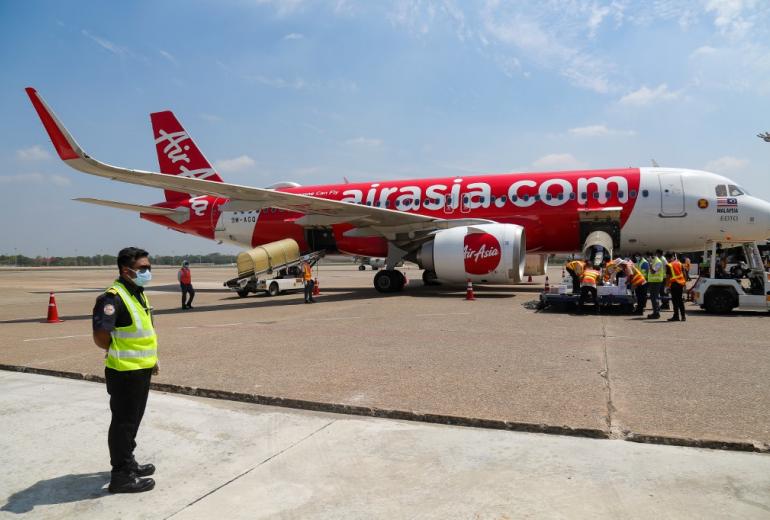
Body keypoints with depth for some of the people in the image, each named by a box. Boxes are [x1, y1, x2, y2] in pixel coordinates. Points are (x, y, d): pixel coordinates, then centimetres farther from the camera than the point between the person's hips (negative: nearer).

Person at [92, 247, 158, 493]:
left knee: (133, 420, 21)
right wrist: (120, 353, -10)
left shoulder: (139, 295, 11)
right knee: (123, 422, 2)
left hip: (142, 370, 9)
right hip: (124, 372, -9)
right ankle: (121, 476, 14)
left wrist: (151, 358, 11)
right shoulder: (113, 298, -21)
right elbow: (101, 337, -26)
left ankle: (128, 462, 37)